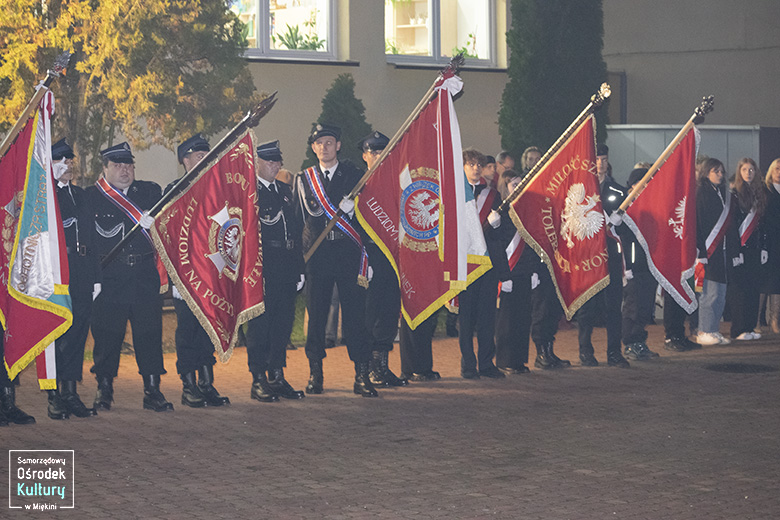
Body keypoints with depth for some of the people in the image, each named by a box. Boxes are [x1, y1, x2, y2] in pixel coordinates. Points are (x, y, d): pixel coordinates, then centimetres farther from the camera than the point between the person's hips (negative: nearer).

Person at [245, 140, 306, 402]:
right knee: (259, 323, -2)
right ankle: (259, 381, 4)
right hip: (261, 267, -7)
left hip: (286, 269, 7)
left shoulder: (285, 190, 18)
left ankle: (277, 378, 17)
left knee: (283, 323, 9)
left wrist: (299, 269, 15)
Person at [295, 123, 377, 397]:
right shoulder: (304, 179, 13)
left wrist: (366, 257, -1)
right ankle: (315, 373, 12)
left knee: (355, 315, -4)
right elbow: (304, 216, 7)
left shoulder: (354, 175, 10)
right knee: (316, 315, 2)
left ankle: (362, 376, -3)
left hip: (348, 254, -1)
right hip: (316, 256, 1)